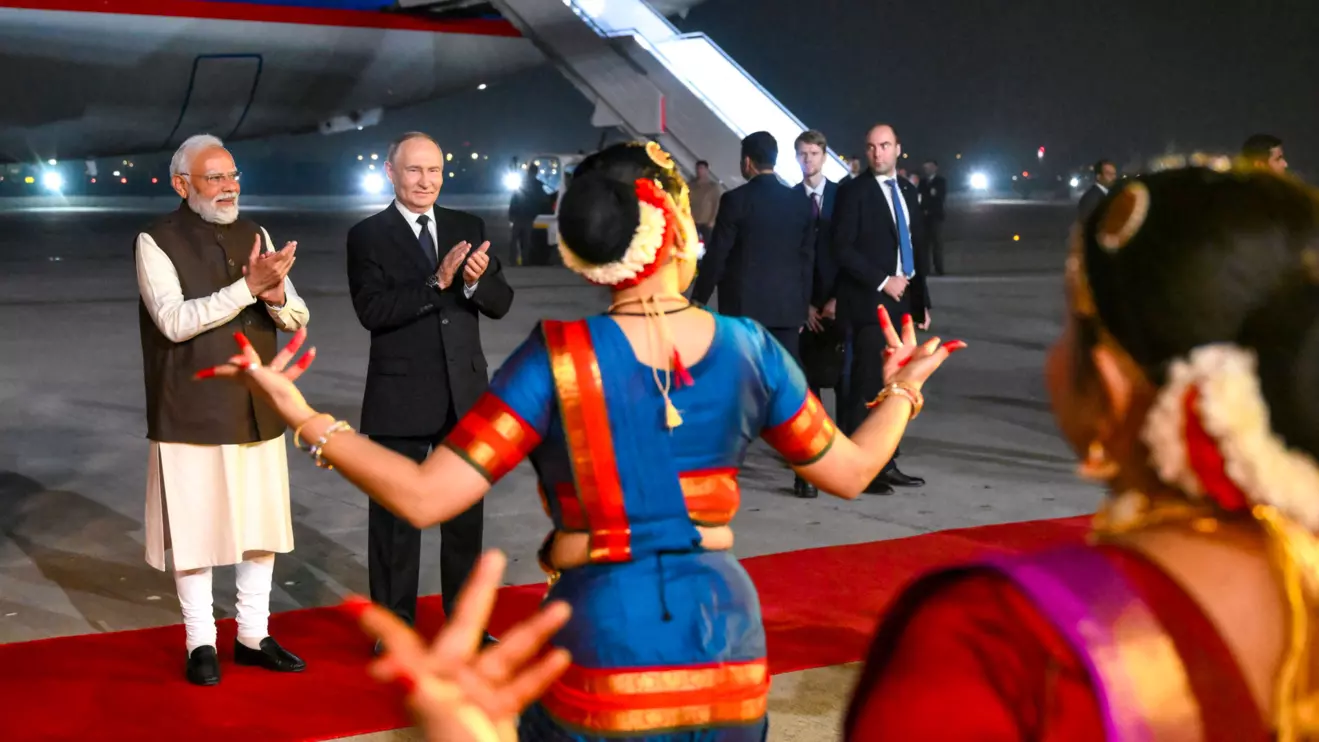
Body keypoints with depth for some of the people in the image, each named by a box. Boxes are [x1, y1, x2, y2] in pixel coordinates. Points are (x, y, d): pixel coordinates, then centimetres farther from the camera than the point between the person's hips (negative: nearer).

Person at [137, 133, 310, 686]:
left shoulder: (255, 236, 8)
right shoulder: (157, 241, -7)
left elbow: (298, 319, 6)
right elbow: (175, 321, -19)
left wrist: (276, 295, -17)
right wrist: (247, 287, -25)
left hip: (257, 408, 5)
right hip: (192, 413, -5)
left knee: (261, 526, 10)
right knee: (195, 530, 4)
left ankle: (253, 636, 24)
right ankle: (201, 643, 19)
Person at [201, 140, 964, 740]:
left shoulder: (558, 359, -12)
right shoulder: (748, 348, -3)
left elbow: (423, 498, -16)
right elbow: (850, 471, 9)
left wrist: (303, 416, -7)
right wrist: (902, 389, 27)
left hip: (602, 649, -2)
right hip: (727, 645, 3)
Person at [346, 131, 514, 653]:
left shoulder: (468, 228, 6)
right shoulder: (368, 236, -5)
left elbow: (501, 303, 1)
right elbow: (372, 310, -17)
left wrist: (477, 280, -20)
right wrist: (436, 282, -26)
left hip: (465, 394, 4)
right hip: (399, 399, -4)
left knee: (466, 514, 14)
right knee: (395, 519, 7)